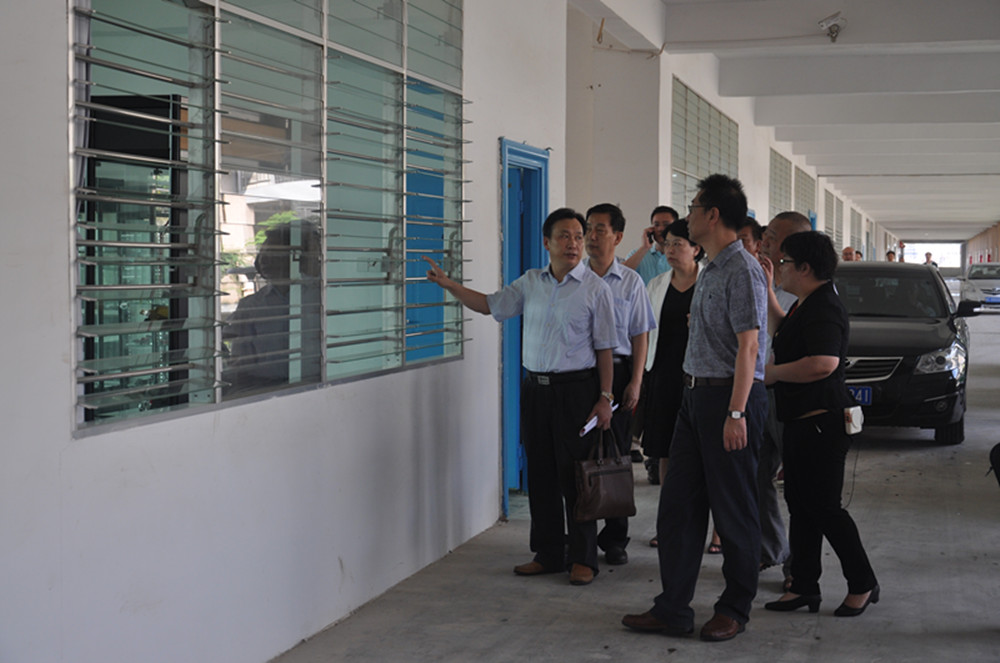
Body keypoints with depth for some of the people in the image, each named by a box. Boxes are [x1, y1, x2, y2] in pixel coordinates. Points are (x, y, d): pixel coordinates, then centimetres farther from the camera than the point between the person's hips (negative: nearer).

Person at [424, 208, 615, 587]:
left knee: (575, 474, -3)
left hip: (576, 389, -5)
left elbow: (604, 349, -4)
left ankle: (582, 558, 8)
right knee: (540, 474, 9)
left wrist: (604, 398, -9)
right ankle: (548, 554, 20)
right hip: (535, 388, 5)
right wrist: (447, 284, 4)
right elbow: (490, 305, 14)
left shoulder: (595, 288, -4)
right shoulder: (530, 282, 10)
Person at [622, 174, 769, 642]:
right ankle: (672, 610, 14)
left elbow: (748, 345, -20)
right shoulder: (710, 270, 16)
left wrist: (736, 413, -24)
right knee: (678, 503, 8)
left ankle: (734, 611, 15)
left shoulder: (741, 270, -14)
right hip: (696, 394, 10)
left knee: (733, 510, 2)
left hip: (729, 396, -10)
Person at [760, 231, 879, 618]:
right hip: (802, 422, 11)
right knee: (800, 503, 12)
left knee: (823, 506, -5)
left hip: (821, 423, -11)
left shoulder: (823, 309, -18)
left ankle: (862, 584, 8)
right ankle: (804, 586, 18)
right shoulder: (806, 305, 15)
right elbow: (785, 332, 37)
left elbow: (822, 364, -33)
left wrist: (771, 373, -21)